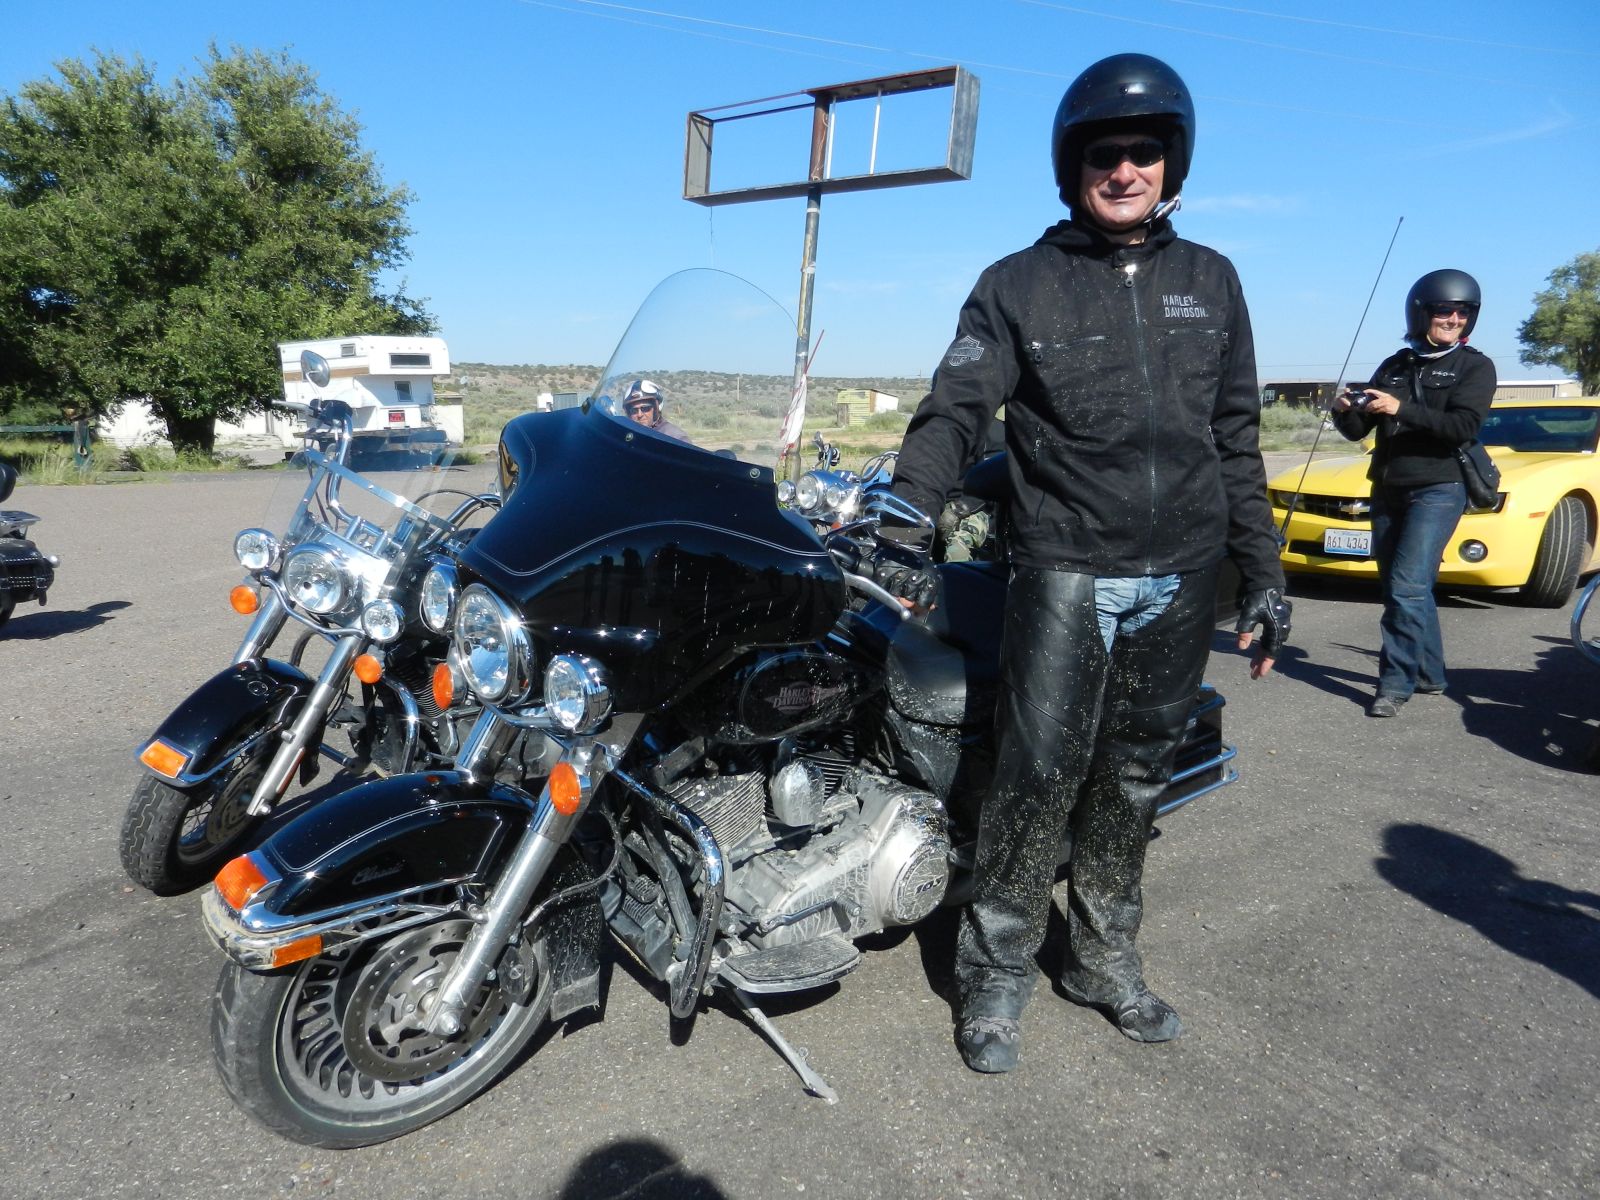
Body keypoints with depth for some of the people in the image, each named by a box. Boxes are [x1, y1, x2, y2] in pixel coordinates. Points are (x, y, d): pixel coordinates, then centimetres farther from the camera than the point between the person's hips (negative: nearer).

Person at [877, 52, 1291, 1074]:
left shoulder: (1211, 282, 13)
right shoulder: (1018, 285, 3)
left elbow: (1237, 442, 14)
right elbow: (954, 408, -9)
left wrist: (1265, 574, 10)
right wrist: (907, 519, -25)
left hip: (1182, 579, 4)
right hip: (1064, 571, -3)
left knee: (1135, 780, 12)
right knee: (1039, 777, -6)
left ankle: (1106, 961, 29)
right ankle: (996, 975, 12)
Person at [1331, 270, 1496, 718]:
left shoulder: (1474, 366, 1)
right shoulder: (1395, 365, 14)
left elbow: (1463, 426, -16)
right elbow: (1358, 430, 11)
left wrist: (1402, 409, -25)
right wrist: (1345, 411, -11)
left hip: (1437, 491, -6)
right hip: (1387, 492, 6)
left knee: (1407, 587, -16)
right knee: (1405, 588, 11)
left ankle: (1396, 683, -11)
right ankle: (1430, 673, 24)